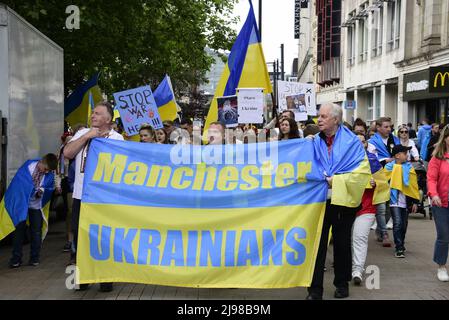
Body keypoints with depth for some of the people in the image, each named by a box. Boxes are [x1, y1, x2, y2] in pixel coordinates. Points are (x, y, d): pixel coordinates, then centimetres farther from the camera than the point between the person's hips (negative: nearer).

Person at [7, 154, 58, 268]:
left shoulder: (50, 174, -8)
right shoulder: (28, 166, -14)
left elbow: (50, 188, 7)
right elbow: (18, 182, -9)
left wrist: (42, 191, -13)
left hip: (36, 206, 2)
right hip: (22, 203, -2)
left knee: (36, 232, 3)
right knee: (19, 230, -2)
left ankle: (34, 258, 15)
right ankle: (16, 259, 5)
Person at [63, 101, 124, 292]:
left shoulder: (117, 138, 0)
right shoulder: (82, 133, 10)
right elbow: (67, 153, -3)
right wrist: (87, 136, -8)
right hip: (81, 195, 3)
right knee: (80, 235, 9)